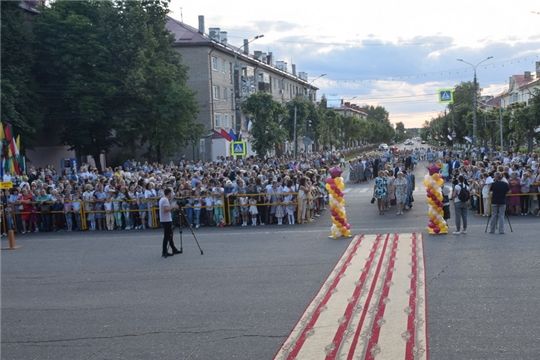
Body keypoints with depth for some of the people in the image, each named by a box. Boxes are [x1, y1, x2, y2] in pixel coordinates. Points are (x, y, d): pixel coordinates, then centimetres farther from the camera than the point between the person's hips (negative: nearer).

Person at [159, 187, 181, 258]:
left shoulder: (162, 199, 15)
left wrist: (173, 208, 15)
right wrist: (173, 207, -19)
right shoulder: (165, 200, -16)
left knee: (169, 235, 17)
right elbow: (165, 210, -28)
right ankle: (164, 252, -4)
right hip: (166, 220, -10)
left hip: (164, 220, 10)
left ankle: (174, 250, 25)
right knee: (167, 236, -6)